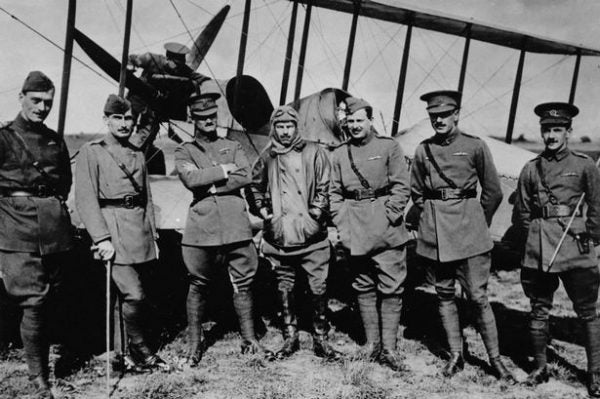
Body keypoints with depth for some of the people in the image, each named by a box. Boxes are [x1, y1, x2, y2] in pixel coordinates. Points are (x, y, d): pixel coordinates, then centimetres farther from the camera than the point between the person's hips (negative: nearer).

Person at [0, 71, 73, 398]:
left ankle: (43, 359, 29)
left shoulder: (56, 141, 15)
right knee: (34, 302, -8)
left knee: (48, 303, 11)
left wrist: (56, 206, 11)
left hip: (55, 231, 5)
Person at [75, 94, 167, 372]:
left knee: (131, 295, 8)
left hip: (140, 231, 6)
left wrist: (153, 235, 14)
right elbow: (85, 199, -8)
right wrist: (101, 238, -15)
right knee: (135, 295, -13)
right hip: (112, 229, -5)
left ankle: (128, 350, 23)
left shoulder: (137, 155, 16)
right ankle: (140, 352, 6)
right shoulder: (91, 152, -1)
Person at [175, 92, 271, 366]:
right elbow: (190, 179, -11)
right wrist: (223, 171, -7)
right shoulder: (184, 152, 10)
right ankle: (195, 344, 18)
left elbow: (245, 177, -2)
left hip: (236, 225, 2)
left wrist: (211, 186, -7)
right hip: (201, 227, -2)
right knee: (198, 286, 5)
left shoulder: (233, 147, 16)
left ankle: (249, 340, 17)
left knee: (243, 284, 6)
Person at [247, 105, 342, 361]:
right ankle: (290, 338, 22)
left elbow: (324, 188, 1)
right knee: (284, 287, 10)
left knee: (319, 287, -1)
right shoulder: (266, 158, 9)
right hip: (280, 234, 2)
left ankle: (320, 340, 11)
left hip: (311, 234, -2)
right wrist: (263, 211, 7)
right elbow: (254, 187, 20)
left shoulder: (313, 153, 3)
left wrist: (315, 215, -7)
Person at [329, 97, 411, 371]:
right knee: (363, 287, 10)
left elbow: (401, 187, -4)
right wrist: (341, 225, 0)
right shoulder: (339, 154, 10)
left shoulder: (389, 147, 1)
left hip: (387, 230, -3)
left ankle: (389, 348, 5)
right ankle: (372, 341, 22)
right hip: (355, 232, 3)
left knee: (391, 288, -2)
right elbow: (334, 193, 11)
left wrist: (388, 218, -12)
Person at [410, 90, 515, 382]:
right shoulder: (423, 150, 5)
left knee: (478, 297, -2)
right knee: (444, 294, 9)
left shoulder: (475, 146, -3)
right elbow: (416, 192, 17)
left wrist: (476, 224, 8)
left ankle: (495, 359, 11)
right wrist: (431, 218, 11)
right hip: (435, 232, 3)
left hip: (469, 230, -3)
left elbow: (493, 193, 4)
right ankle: (456, 354, 22)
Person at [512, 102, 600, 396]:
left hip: (575, 248, -2)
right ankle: (540, 367, 22)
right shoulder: (530, 169, 7)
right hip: (537, 250, 2)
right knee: (539, 311, 9)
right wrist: (530, 241, 8)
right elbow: (521, 213, 12)